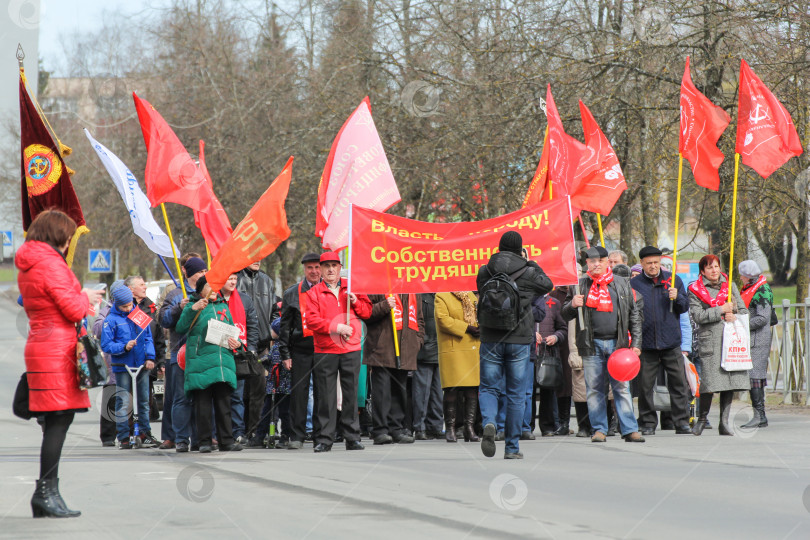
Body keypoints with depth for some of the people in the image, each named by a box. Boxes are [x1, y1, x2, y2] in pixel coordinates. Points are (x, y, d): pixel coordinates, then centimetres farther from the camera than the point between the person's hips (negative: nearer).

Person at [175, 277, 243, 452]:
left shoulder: (223, 307, 21)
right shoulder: (193, 306, 7)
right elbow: (180, 328, -7)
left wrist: (237, 342, 4)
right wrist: (192, 309, -20)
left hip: (223, 361, 4)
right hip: (200, 360, -4)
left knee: (223, 402, 2)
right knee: (202, 403, -2)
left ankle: (226, 440, 5)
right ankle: (204, 441, 4)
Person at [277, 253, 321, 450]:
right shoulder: (292, 294, 7)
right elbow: (285, 326, 6)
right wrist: (285, 354, 0)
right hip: (300, 350, -1)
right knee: (298, 392, -2)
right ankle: (297, 436, 2)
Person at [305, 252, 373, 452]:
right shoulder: (314, 293, 5)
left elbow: (367, 312, 13)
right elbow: (312, 320, -5)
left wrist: (356, 301, -6)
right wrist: (336, 327, -13)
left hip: (351, 349, 2)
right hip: (325, 351, -2)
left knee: (351, 393, 3)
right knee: (326, 396, -2)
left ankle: (352, 437, 9)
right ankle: (324, 439, 3)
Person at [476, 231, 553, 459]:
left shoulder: (484, 272, 1)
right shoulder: (528, 273, -3)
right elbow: (547, 285, 17)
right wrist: (530, 263, 21)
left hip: (490, 339, 1)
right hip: (519, 340, -1)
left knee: (488, 387, 10)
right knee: (516, 393, 7)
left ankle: (489, 422, -21)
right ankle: (512, 447, 8)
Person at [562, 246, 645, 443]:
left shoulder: (622, 284, 10)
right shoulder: (580, 285, 8)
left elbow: (634, 314, 11)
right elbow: (566, 315, 11)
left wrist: (636, 343, 4)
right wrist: (573, 305, -12)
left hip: (617, 343, 0)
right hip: (592, 345, 0)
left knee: (621, 387, -2)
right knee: (594, 388, 2)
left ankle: (629, 429, -1)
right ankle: (599, 429, 9)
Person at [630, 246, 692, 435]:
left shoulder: (673, 280, 8)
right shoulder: (634, 284, 5)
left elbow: (685, 307, 11)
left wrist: (677, 298, -10)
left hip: (671, 342, 1)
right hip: (646, 344, -1)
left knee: (679, 384, 1)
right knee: (645, 386, 1)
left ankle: (682, 422, 7)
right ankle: (648, 422, 11)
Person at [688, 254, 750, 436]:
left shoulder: (730, 286, 16)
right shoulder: (695, 290, 4)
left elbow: (744, 310, 16)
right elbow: (697, 315, -8)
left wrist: (733, 316, -5)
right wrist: (721, 310, -12)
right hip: (710, 340, -4)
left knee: (730, 379, 0)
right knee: (710, 381, -11)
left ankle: (724, 422, 7)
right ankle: (702, 419, 5)